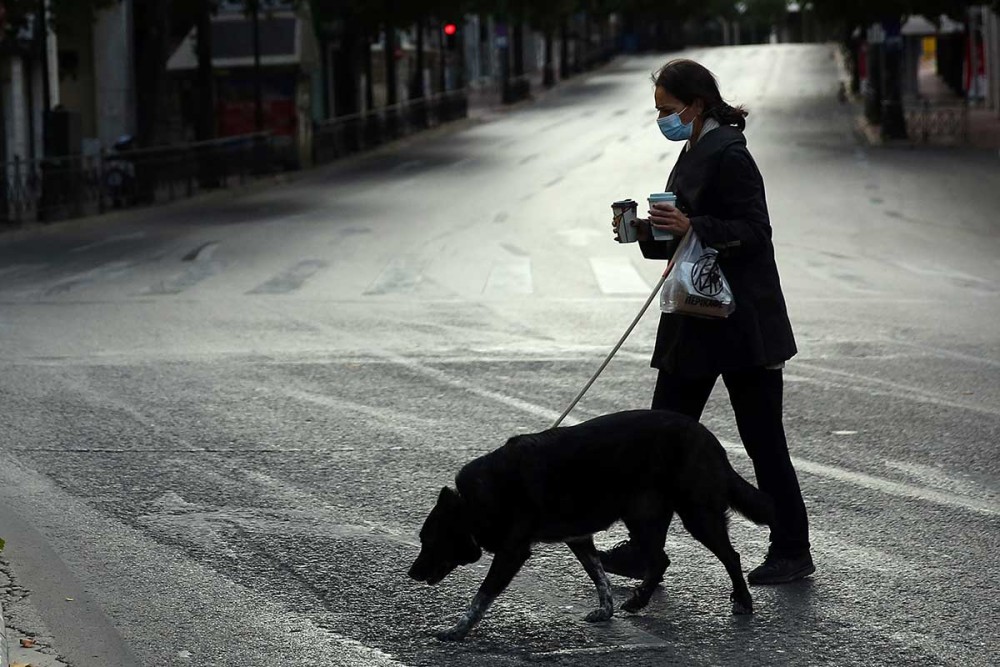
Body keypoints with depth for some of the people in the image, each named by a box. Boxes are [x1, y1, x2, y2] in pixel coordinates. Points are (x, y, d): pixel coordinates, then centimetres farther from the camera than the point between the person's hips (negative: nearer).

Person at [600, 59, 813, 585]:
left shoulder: (728, 154, -14)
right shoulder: (694, 153, 15)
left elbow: (754, 231, -19)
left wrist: (691, 226, -26)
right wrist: (649, 233, 5)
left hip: (742, 324, -10)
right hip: (695, 323, 10)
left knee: (762, 441, 0)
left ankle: (792, 551, 11)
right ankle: (645, 547, 11)